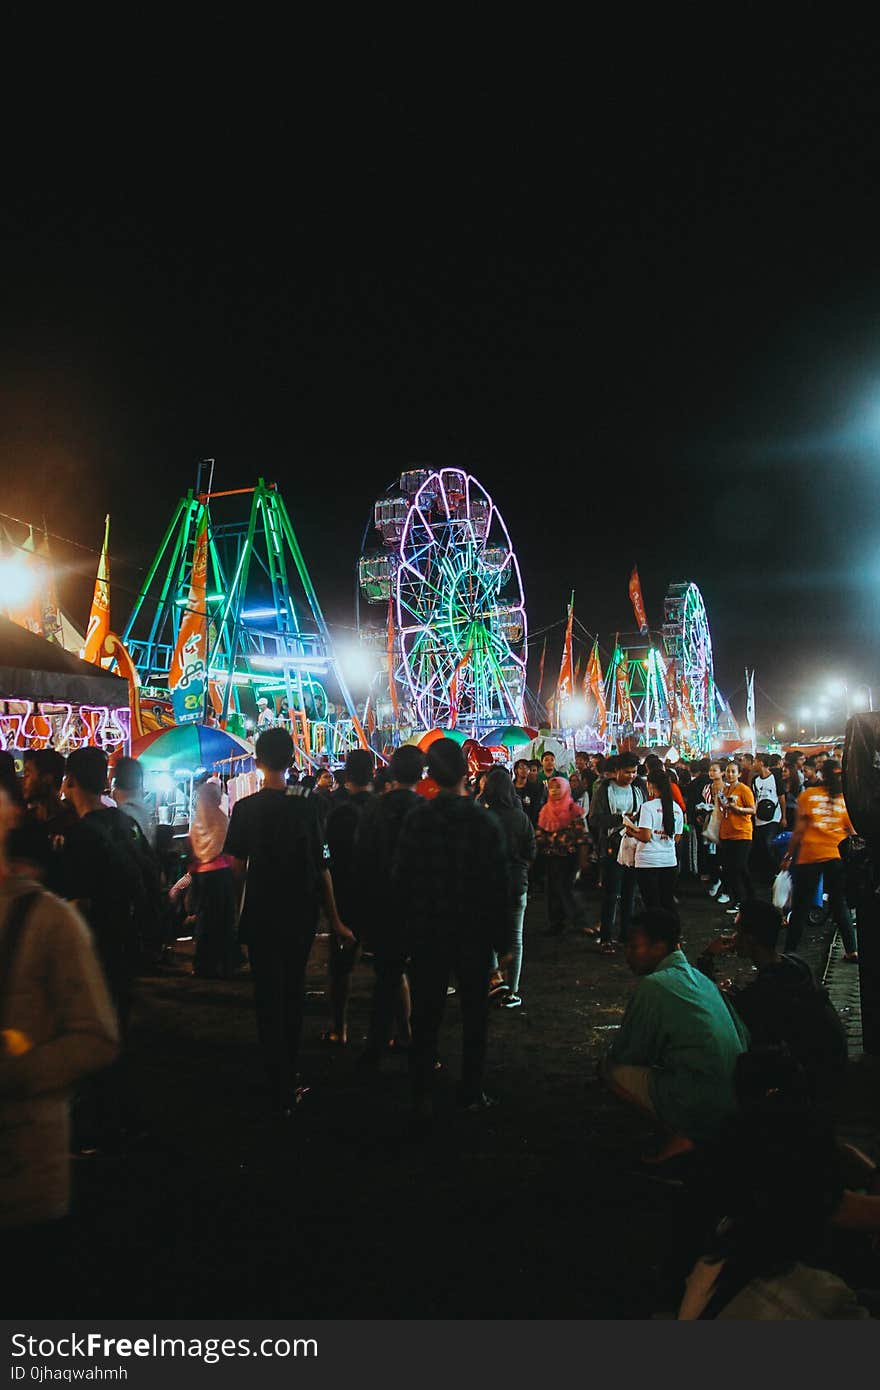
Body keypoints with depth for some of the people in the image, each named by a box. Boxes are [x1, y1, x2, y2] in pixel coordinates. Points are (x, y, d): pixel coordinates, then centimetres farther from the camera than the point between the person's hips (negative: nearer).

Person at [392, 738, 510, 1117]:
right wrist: (501, 936, 1)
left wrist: (408, 925, 7)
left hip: (426, 933, 1)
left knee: (426, 1015, 10)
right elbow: (499, 883, -9)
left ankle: (422, 1097, 14)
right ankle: (471, 1093, 22)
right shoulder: (484, 820, -12)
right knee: (474, 1014, 15)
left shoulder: (416, 819, -9)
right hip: (474, 931, -1)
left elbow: (400, 877, -5)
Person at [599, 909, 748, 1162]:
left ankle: (678, 1134, -3)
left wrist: (606, 1060, 19)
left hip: (698, 1107, -9)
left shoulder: (653, 986, -12)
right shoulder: (702, 979, 12)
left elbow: (623, 1054, -4)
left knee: (611, 1067, 1)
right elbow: (744, 1038, 18)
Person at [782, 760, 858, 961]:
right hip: (838, 855, 2)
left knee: (801, 907, 4)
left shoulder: (808, 794, -2)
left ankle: (790, 950, 5)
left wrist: (788, 855, 1)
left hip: (810, 856, -2)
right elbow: (852, 833, 3)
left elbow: (799, 830, -5)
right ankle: (852, 951, 12)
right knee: (840, 905, 14)